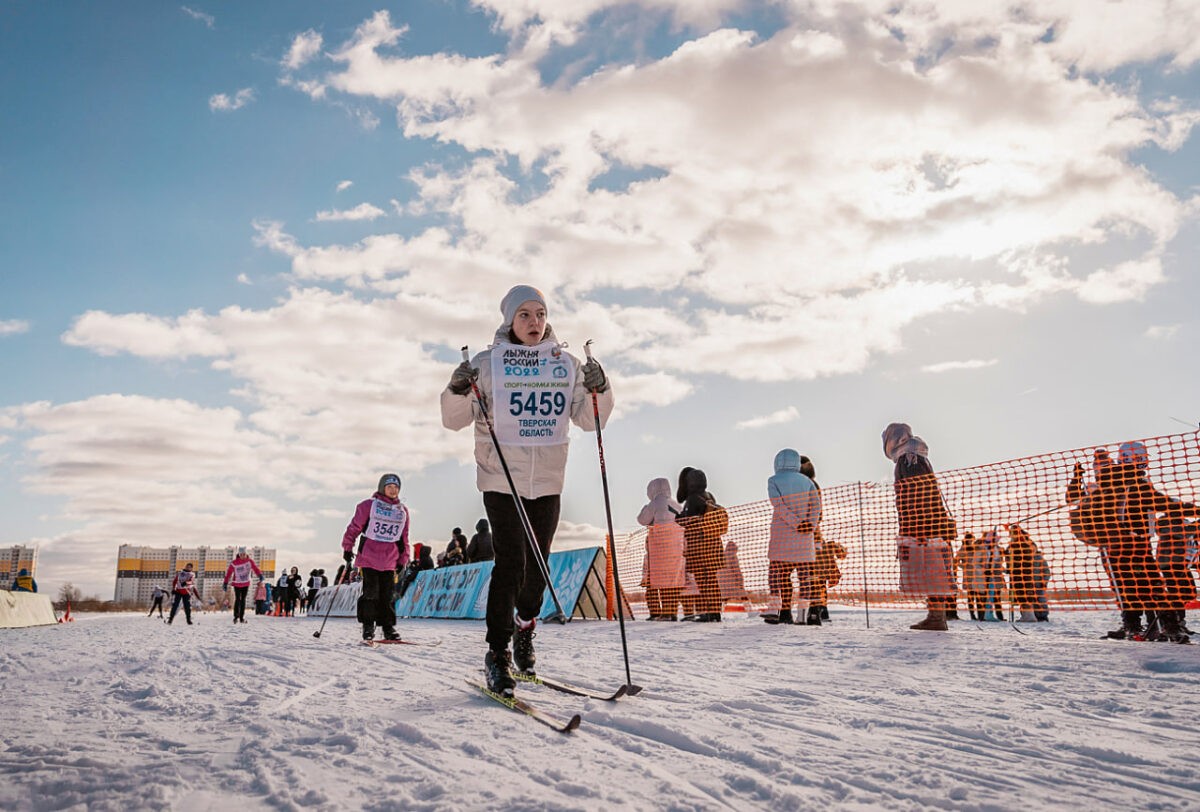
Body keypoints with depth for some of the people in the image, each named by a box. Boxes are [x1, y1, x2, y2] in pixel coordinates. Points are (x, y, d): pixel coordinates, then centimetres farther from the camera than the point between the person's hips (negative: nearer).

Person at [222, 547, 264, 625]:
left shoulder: (250, 561, -11)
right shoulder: (234, 563, -17)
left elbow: (255, 568, -15)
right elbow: (228, 573, -11)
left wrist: (260, 575, -32)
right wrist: (225, 584, -12)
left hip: (246, 584, 2)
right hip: (237, 584, -2)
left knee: (243, 600, 5)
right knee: (237, 599, -7)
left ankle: (242, 617, 10)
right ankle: (236, 617, 2)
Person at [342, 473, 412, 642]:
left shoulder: (403, 510, 11)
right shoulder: (368, 505, -2)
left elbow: (404, 537, 16)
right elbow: (354, 527, 2)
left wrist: (403, 559, 14)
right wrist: (348, 548, 0)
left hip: (390, 561, 3)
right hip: (369, 557, -3)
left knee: (387, 595, 5)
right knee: (371, 593, -3)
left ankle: (388, 627, 11)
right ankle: (368, 625, 10)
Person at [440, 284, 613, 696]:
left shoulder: (566, 365, 6)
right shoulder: (488, 364, -2)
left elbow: (589, 420, 10)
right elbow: (454, 420, 0)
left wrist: (598, 390, -8)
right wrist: (459, 391, -20)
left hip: (548, 481, 4)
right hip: (501, 479, -3)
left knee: (538, 564, 12)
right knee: (511, 562, -11)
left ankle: (524, 628, 38)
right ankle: (497, 653, 1)